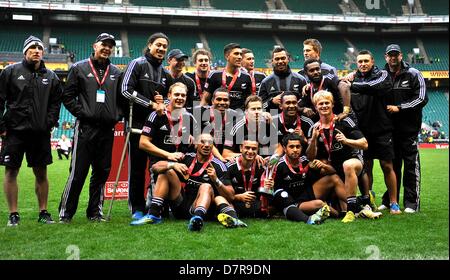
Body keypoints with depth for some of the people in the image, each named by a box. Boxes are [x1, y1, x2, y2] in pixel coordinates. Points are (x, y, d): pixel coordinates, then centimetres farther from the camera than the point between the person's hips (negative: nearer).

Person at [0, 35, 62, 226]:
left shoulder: (50, 77, 10)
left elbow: (55, 103, 13)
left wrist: (49, 123, 0)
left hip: (40, 133, 2)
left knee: (41, 173, 7)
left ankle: (43, 212, 17)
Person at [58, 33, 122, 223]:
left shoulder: (116, 73, 15)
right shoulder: (79, 68, 6)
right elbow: (68, 96, 2)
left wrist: (116, 115, 4)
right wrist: (81, 112, -7)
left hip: (107, 129, 4)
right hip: (85, 128, -4)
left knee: (102, 172, 7)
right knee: (78, 172, -5)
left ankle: (95, 212, 17)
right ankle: (65, 213, 4)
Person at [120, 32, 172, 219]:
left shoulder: (165, 74, 18)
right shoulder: (137, 64, 0)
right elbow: (126, 90, -10)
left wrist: (163, 101, 1)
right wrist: (151, 104, -14)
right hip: (138, 123, -5)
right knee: (137, 167, -1)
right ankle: (137, 208, 7)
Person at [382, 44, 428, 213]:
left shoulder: (413, 74, -1)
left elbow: (422, 99, -7)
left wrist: (399, 108, -13)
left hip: (409, 128, -4)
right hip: (389, 128, 4)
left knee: (411, 165, -2)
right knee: (392, 164, 11)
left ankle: (411, 202, 3)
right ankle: (390, 200, 19)